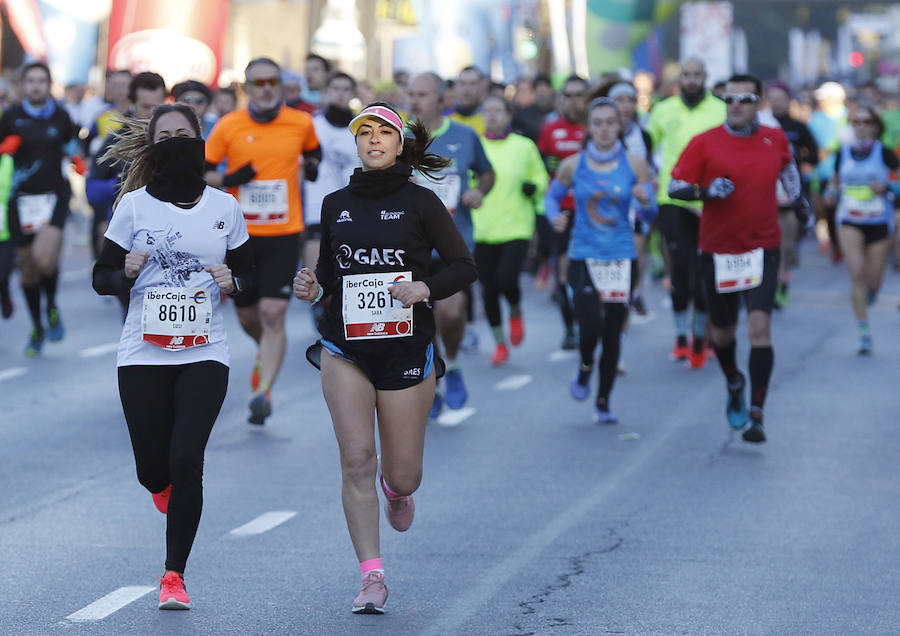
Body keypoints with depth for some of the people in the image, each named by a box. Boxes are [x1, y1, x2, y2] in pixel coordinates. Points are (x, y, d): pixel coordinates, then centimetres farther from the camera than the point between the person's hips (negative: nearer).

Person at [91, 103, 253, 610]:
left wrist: (232, 281, -9)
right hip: (144, 354, 0)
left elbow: (248, 273, 14)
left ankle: (175, 575, -2)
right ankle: (165, 487, 44)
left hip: (205, 354, 0)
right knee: (153, 469, 4)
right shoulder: (134, 205, 1)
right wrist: (127, 272, -19)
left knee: (186, 461, -13)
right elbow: (101, 278, 3)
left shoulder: (224, 207, 4)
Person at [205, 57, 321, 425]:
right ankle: (265, 355, 46)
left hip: (284, 233, -1)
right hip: (240, 233, 1)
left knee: (273, 314, -14)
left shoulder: (301, 124, 0)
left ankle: (262, 393, -15)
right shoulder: (228, 127, -3)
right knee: (247, 316, 13)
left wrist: (312, 167, 0)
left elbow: (313, 153, 22)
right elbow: (200, 174, 2)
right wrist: (229, 179, -16)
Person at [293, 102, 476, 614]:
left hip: (407, 349, -2)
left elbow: (465, 266, -2)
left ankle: (397, 490, 43)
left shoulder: (420, 202, -2)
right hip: (346, 348, 2)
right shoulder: (336, 205, 8)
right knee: (357, 460, -11)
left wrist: (426, 288, -20)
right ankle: (372, 578, -7)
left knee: (402, 476, 4)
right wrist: (313, 289, -3)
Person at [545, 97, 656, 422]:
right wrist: (555, 216, -8)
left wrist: (645, 201, -20)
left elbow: (650, 214, 3)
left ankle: (603, 402, 19)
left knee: (613, 333, 3)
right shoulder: (573, 165, -1)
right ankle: (585, 367, 19)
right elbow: (552, 196, 14)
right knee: (590, 328, -16)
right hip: (583, 257, -1)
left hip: (621, 258, 1)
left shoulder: (635, 164, -1)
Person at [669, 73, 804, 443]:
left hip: (763, 249, 0)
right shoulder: (705, 143, -7)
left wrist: (797, 198, 19)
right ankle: (734, 384, 46)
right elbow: (675, 186, -7)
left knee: (760, 326, -15)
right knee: (722, 330, 14)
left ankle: (755, 415, -12)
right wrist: (706, 191, -24)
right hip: (717, 250, 0)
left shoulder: (775, 139, 2)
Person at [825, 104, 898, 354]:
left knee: (873, 283, 5)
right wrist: (832, 194, -1)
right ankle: (864, 331, -13)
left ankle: (868, 294, 45)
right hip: (850, 222, 1)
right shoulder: (842, 154, 3)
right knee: (856, 273, -18)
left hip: (879, 223, -1)